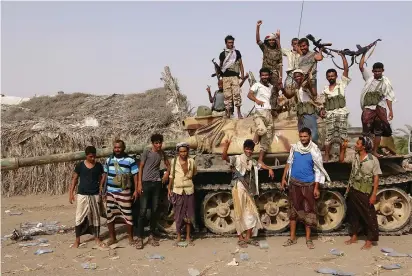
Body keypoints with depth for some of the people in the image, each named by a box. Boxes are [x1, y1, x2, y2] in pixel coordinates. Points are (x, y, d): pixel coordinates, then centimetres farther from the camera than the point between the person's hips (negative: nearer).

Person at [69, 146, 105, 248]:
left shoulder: (99, 166, 0)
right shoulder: (80, 165, -3)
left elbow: (101, 180, 6)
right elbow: (74, 179, 2)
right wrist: (71, 193, -3)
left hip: (95, 195, 1)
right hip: (82, 195, -1)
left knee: (96, 217, 8)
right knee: (79, 217, 2)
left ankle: (97, 238, 20)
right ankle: (77, 239, 14)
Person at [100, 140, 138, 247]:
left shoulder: (130, 160, -5)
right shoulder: (109, 160, 8)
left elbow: (135, 176, -4)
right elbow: (105, 174, 15)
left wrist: (136, 190, -9)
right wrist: (101, 188, 11)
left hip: (124, 193, -4)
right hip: (110, 192, 4)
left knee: (127, 215, -1)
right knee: (110, 215, 8)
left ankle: (130, 238, 13)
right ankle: (112, 238, 22)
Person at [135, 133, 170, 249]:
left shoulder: (162, 153, 8)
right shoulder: (146, 152, -5)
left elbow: (168, 164, 22)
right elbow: (141, 167, -4)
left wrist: (167, 173, 2)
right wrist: (139, 183, -9)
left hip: (157, 183, 4)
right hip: (146, 183, -4)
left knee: (155, 210, 6)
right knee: (143, 210, -6)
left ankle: (152, 235, 16)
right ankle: (139, 237, 0)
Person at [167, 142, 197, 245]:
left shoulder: (191, 161, -3)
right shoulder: (174, 162, -5)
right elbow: (171, 176, 1)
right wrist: (169, 189, -1)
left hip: (189, 190, 1)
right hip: (177, 191, -1)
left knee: (189, 214, 7)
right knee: (178, 215, 5)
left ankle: (188, 237, 19)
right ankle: (178, 236, 18)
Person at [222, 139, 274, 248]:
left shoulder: (253, 161, 12)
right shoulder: (237, 159, -8)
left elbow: (260, 164, 34)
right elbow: (224, 157, -24)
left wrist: (269, 169, 21)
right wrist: (226, 147, -40)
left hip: (249, 192, 7)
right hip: (239, 190, -7)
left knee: (252, 214, 9)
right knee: (240, 214, 1)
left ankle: (248, 238, 21)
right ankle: (241, 239, 12)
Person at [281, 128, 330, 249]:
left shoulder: (314, 151, -8)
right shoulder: (294, 148, -1)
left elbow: (318, 170, -6)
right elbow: (289, 163, 10)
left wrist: (316, 188, -10)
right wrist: (283, 178, 7)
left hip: (308, 184, -2)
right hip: (294, 183, 2)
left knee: (308, 210, 3)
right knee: (293, 209, 7)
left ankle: (308, 239, 14)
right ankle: (292, 238, 16)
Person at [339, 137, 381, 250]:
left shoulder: (373, 160, -12)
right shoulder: (354, 156, 2)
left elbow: (376, 178, -11)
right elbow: (341, 160, 15)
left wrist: (374, 194, -15)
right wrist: (343, 148, -1)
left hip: (365, 192, -5)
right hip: (353, 190, 6)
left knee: (368, 216, 3)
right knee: (353, 214, 15)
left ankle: (369, 240, 14)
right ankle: (354, 236, 29)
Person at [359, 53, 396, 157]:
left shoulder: (386, 82, 3)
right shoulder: (369, 78, 4)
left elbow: (388, 97, 1)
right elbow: (361, 67, 0)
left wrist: (391, 110, -6)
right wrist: (364, 54, -3)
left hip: (380, 108, 1)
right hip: (368, 108, -1)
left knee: (378, 132, 6)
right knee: (366, 131, -5)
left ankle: (375, 151, 14)